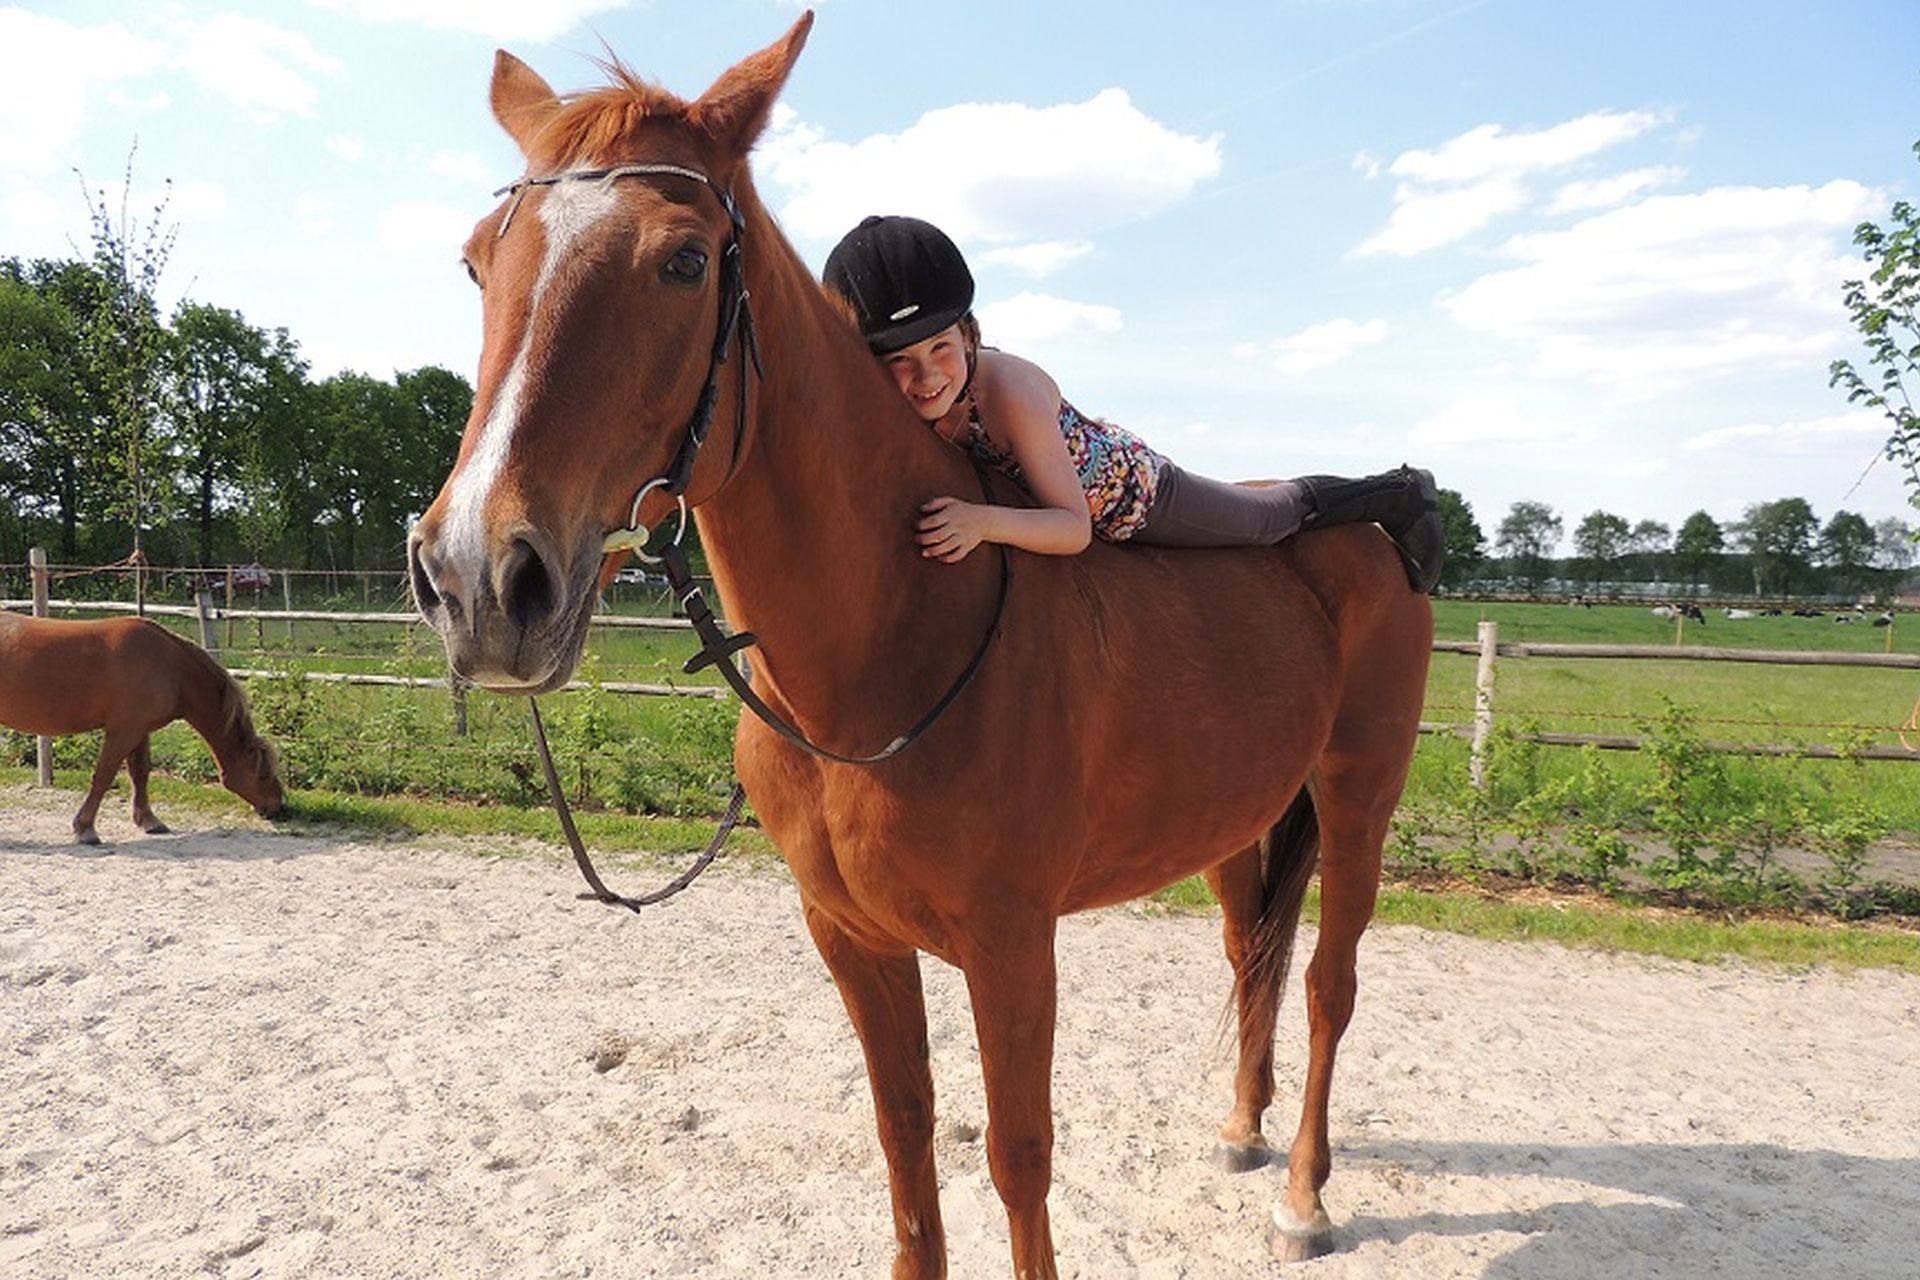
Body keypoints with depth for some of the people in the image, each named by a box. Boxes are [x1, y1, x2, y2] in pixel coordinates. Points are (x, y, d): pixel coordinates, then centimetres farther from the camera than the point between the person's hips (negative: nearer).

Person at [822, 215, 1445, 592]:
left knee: (1275, 514, 19)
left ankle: (1399, 493, 46)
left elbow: (1075, 526, -40)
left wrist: (984, 521, -57)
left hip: (1129, 493, -4)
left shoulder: (1009, 389, -43)